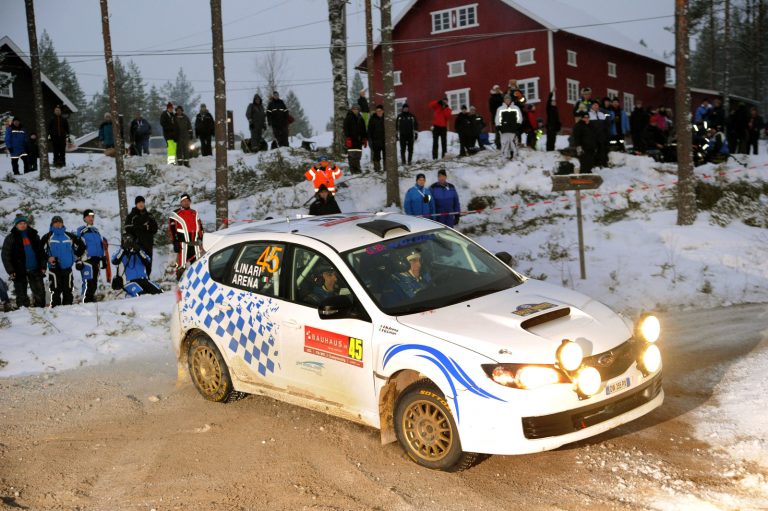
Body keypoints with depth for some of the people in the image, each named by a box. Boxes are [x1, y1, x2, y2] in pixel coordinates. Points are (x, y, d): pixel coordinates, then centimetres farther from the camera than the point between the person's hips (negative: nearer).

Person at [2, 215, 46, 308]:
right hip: (20, 271, -3)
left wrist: (43, 266, 5)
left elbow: (41, 252, 14)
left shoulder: (34, 235, 11)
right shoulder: (11, 238, 1)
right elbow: (5, 256, -2)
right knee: (21, 295, 2)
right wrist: (10, 271, -10)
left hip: (35, 270, 3)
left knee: (40, 293, 3)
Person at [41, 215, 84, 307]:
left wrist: (75, 256, 13)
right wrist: (48, 257, -8)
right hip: (54, 268, -3)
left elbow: (81, 246, 19)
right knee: (56, 290, -6)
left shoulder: (70, 236, 10)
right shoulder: (48, 237, 3)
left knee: (68, 290, 6)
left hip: (67, 268, 3)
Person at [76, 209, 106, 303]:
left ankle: (92, 299, 15)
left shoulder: (96, 231, 21)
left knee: (94, 283, 8)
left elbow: (102, 246, 25)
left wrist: (104, 259, 20)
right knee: (88, 282, -12)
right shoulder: (81, 231, 0)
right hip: (87, 260, -7)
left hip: (96, 260, 7)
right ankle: (86, 302, -11)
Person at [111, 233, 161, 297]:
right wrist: (123, 249, -13)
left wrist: (139, 251, -7)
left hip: (143, 280, 4)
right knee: (140, 294, -35)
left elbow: (148, 261, 3)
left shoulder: (139, 252, 20)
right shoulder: (121, 253, 14)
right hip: (129, 282, -4)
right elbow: (114, 261, -8)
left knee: (158, 291, -23)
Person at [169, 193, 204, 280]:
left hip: (195, 243, 6)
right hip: (183, 243, -6)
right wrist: (175, 242, -13)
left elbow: (200, 227, 24)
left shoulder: (195, 213, 18)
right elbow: (172, 229, -6)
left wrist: (200, 238, 16)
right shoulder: (176, 214, 0)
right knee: (182, 264, -11)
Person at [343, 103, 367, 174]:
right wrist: (348, 139, -15)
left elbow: (363, 130, 19)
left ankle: (357, 169, 12)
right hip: (351, 140, -5)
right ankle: (353, 169, -8)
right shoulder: (348, 118, 0)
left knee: (358, 155, 5)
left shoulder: (360, 119, 15)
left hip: (358, 140, 5)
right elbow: (346, 129, -6)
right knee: (352, 155, -9)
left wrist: (365, 139, 13)